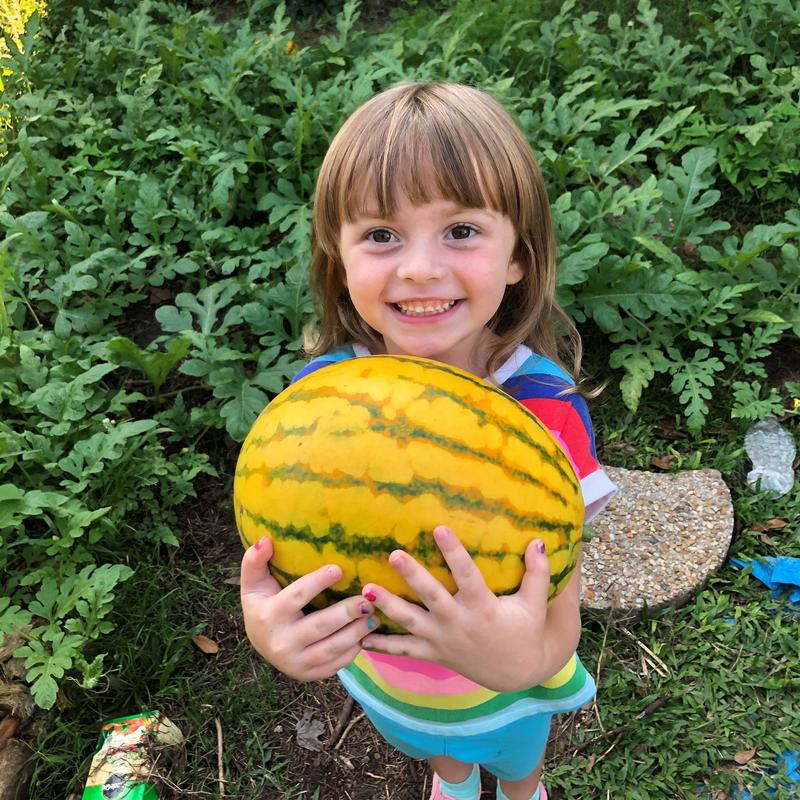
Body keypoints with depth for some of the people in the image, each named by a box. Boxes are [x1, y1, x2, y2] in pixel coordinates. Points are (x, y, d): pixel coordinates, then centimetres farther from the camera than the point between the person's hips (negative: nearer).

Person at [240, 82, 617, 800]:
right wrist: (264, 625, -46)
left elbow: (560, 627, -30)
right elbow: (278, 556, -23)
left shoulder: (544, 408, -33)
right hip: (379, 658, 2)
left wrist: (525, 658, -54)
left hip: (508, 681, -1)